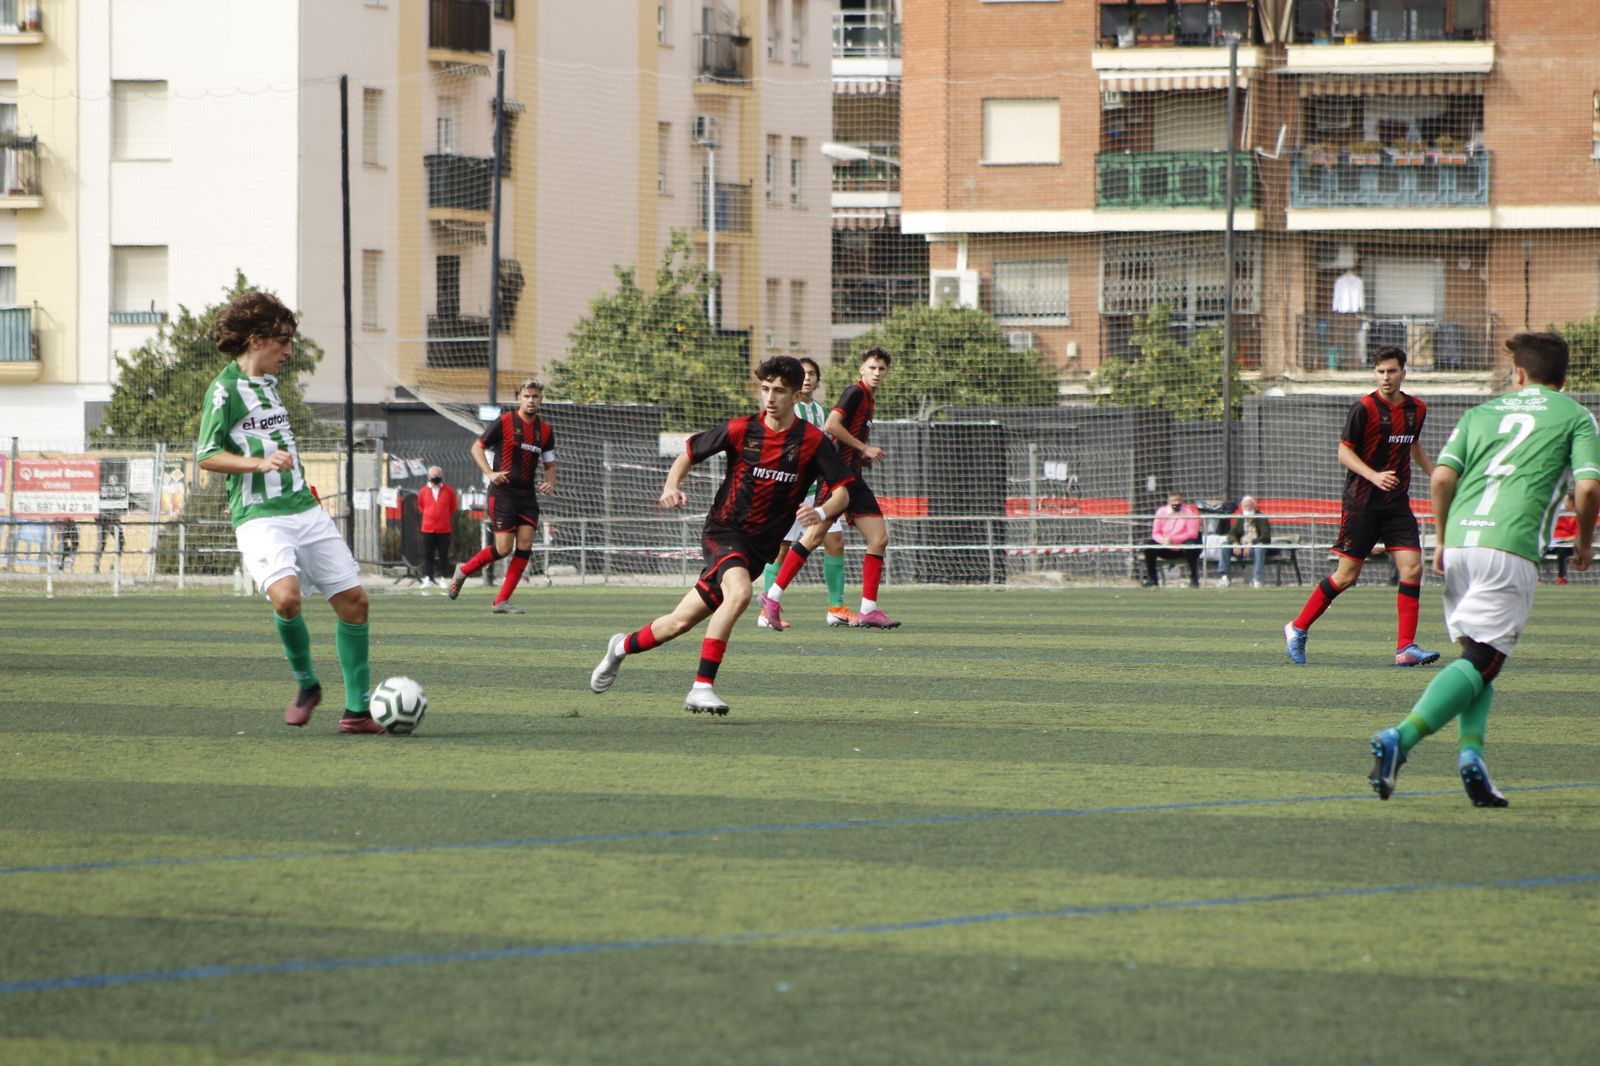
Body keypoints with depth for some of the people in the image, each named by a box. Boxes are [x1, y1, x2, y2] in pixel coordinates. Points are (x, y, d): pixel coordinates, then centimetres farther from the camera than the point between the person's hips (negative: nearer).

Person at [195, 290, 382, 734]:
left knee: (353, 599, 1)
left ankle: (357, 709, 8)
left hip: (304, 509, 8)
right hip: (260, 516, -8)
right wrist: (260, 464, -24)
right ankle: (306, 684, -3)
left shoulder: (269, 383, 17)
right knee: (286, 596, -29)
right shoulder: (225, 389, -7)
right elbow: (206, 456, -12)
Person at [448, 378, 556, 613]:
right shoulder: (504, 422, -6)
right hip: (503, 492, -5)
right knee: (503, 548, -11)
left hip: (528, 495, 5)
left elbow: (549, 463, 17)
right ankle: (463, 571, 15)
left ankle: (501, 602, 1)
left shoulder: (545, 431, 8)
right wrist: (490, 473, -15)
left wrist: (550, 483, -4)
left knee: (525, 546, -6)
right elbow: (477, 447, -1)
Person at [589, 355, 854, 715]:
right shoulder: (741, 429, -5)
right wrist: (671, 486, -11)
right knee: (739, 592, -31)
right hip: (726, 531, -3)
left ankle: (623, 646, 24)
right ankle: (702, 687, -22)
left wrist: (822, 512, -27)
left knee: (682, 621, 2)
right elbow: (690, 452, 8)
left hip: (761, 547, 3)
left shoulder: (812, 440, -5)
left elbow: (843, 490, -5)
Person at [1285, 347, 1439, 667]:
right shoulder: (1364, 408, -11)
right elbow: (1344, 452, -11)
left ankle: (1406, 648, -6)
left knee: (1412, 568, -9)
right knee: (1347, 576, -1)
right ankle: (1297, 629, 17)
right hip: (1361, 504, -5)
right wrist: (1374, 476, -24)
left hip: (1397, 504, 5)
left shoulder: (1416, 409, 8)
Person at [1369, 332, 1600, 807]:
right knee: (1482, 661, -6)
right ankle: (1399, 739, -25)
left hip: (1460, 540, 4)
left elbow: (1442, 477, 10)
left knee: (1476, 655, 17)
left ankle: (1470, 750, -5)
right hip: (1511, 548, -4)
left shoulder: (1481, 412, 21)